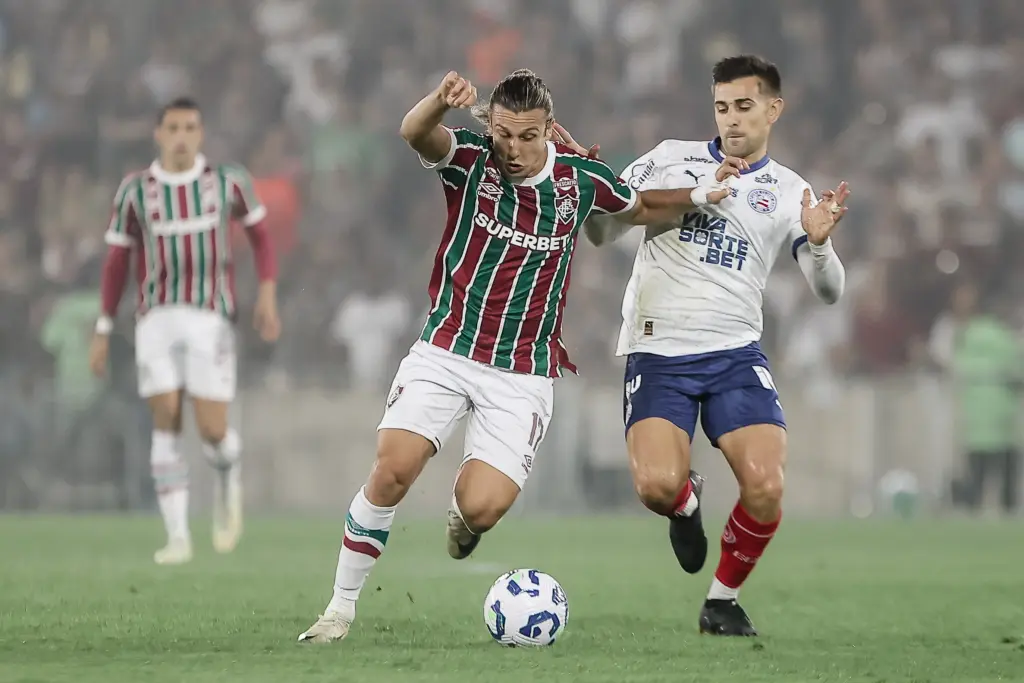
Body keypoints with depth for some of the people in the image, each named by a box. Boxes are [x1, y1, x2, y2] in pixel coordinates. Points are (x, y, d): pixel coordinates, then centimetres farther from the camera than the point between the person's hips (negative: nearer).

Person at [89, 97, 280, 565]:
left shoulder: (227, 180, 2)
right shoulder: (135, 191, 3)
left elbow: (260, 233, 14)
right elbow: (116, 262, 10)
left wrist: (267, 293, -1)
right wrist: (103, 333, 8)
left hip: (211, 318, -1)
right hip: (157, 319, 1)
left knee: (212, 432, -8)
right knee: (166, 424, -10)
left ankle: (228, 476, 28)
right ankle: (178, 537, -4)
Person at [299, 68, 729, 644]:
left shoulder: (583, 179, -1)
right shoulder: (470, 160, -8)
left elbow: (640, 209, 21)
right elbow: (415, 133, -31)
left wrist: (698, 198, 5)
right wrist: (441, 101, -52)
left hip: (522, 375, 1)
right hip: (444, 353, 0)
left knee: (481, 508, -16)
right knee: (392, 471, -19)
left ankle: (465, 517, 24)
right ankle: (341, 608, -3)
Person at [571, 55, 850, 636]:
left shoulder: (789, 194, 10)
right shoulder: (671, 159, 9)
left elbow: (829, 292, 3)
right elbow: (602, 232, 9)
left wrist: (819, 243, -17)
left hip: (735, 353, 1)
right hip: (657, 353, -1)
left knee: (766, 485, -19)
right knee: (658, 485, -23)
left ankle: (724, 600, 7)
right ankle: (687, 502, 17)